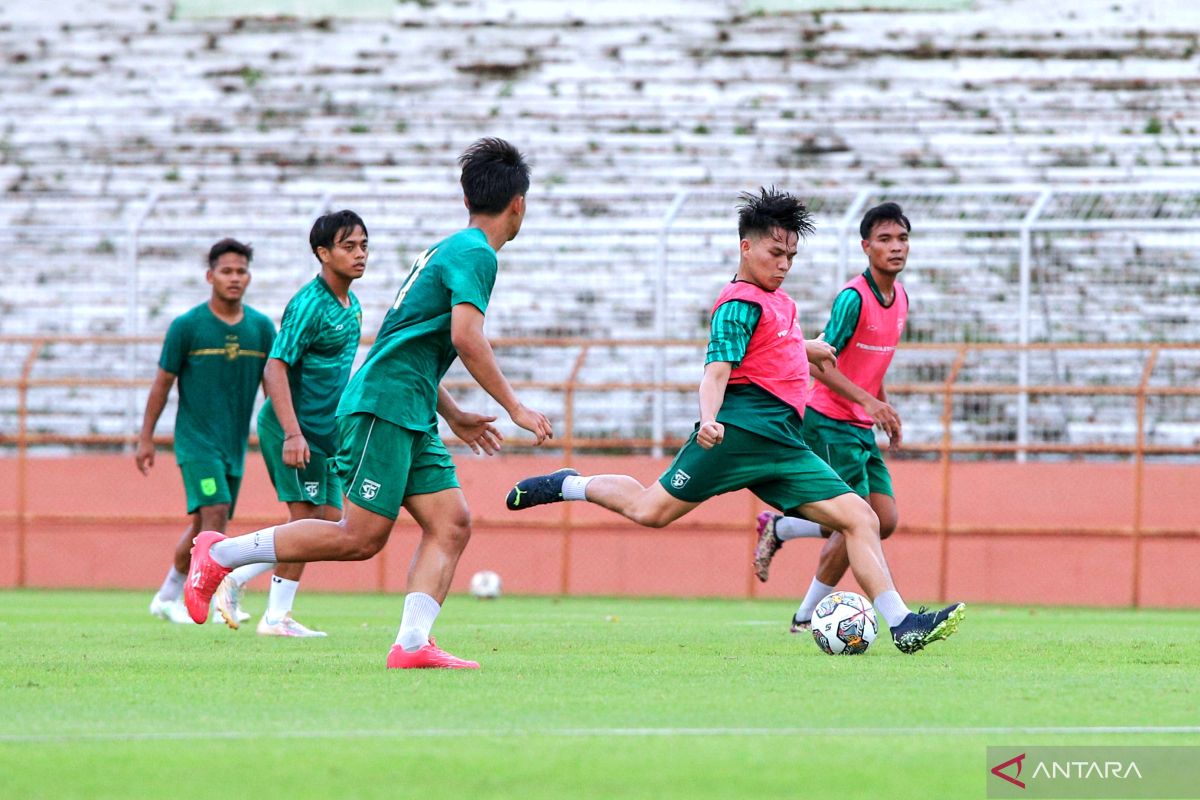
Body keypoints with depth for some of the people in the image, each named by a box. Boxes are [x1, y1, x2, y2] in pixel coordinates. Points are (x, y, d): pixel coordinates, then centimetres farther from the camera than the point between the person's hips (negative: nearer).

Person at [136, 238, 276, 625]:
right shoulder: (187, 326, -7)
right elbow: (163, 383, 0)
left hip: (235, 442, 5)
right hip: (195, 438, -5)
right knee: (215, 512, -19)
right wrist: (146, 439, 1)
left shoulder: (262, 328, 4)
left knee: (203, 526, 12)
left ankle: (167, 597, 28)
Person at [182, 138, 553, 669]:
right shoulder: (475, 253, -9)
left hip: (411, 416, 10)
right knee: (362, 537, -11)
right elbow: (466, 337, -23)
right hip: (382, 405, -10)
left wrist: (454, 417, 30)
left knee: (451, 524, -2)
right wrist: (515, 408, -16)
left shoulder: (450, 251, 22)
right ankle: (219, 555, -1)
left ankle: (412, 644, -12)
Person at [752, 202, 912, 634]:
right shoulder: (854, 298, -18)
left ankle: (778, 529, 20)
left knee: (885, 521, 4)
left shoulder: (899, 297, 9)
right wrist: (866, 400, -30)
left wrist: (886, 408, 16)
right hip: (830, 423, -9)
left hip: (862, 428, 9)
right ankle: (807, 617, 5)